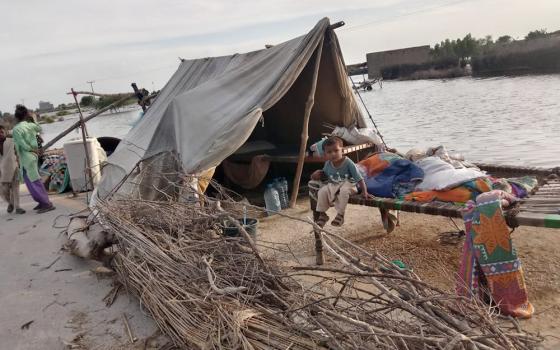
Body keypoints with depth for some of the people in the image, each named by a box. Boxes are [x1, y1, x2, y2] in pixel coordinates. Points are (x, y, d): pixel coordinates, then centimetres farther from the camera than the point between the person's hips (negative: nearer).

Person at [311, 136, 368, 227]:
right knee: (322, 191, -21)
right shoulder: (327, 164, -4)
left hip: (348, 185, -5)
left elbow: (359, 178, -18)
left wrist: (364, 191, -25)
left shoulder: (348, 163, -19)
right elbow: (325, 174, 20)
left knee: (344, 190, -38)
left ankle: (340, 214, -24)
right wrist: (318, 174, -3)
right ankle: (322, 214, -3)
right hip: (333, 185, 5)